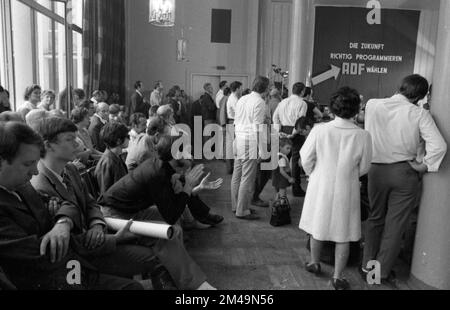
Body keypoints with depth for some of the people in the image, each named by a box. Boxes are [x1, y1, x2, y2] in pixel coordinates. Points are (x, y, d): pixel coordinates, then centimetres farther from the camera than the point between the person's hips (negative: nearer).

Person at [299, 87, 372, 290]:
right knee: (343, 234, 14)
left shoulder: (319, 130, -17)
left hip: (320, 187, 1)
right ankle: (337, 277, 23)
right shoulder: (363, 136, -16)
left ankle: (315, 263, 40)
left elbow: (306, 159, -7)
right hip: (347, 190, -1)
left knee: (317, 227, 20)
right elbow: (364, 168, -4)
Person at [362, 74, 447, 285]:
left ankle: (367, 266, 27)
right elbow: (439, 146, -17)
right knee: (395, 224, 10)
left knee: (375, 218, 19)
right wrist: (424, 166, -5)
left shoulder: (372, 105, -5)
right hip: (404, 172, -2)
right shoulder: (419, 114, -11)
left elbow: (367, 136, 3)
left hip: (377, 170, 2)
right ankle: (383, 272, 20)